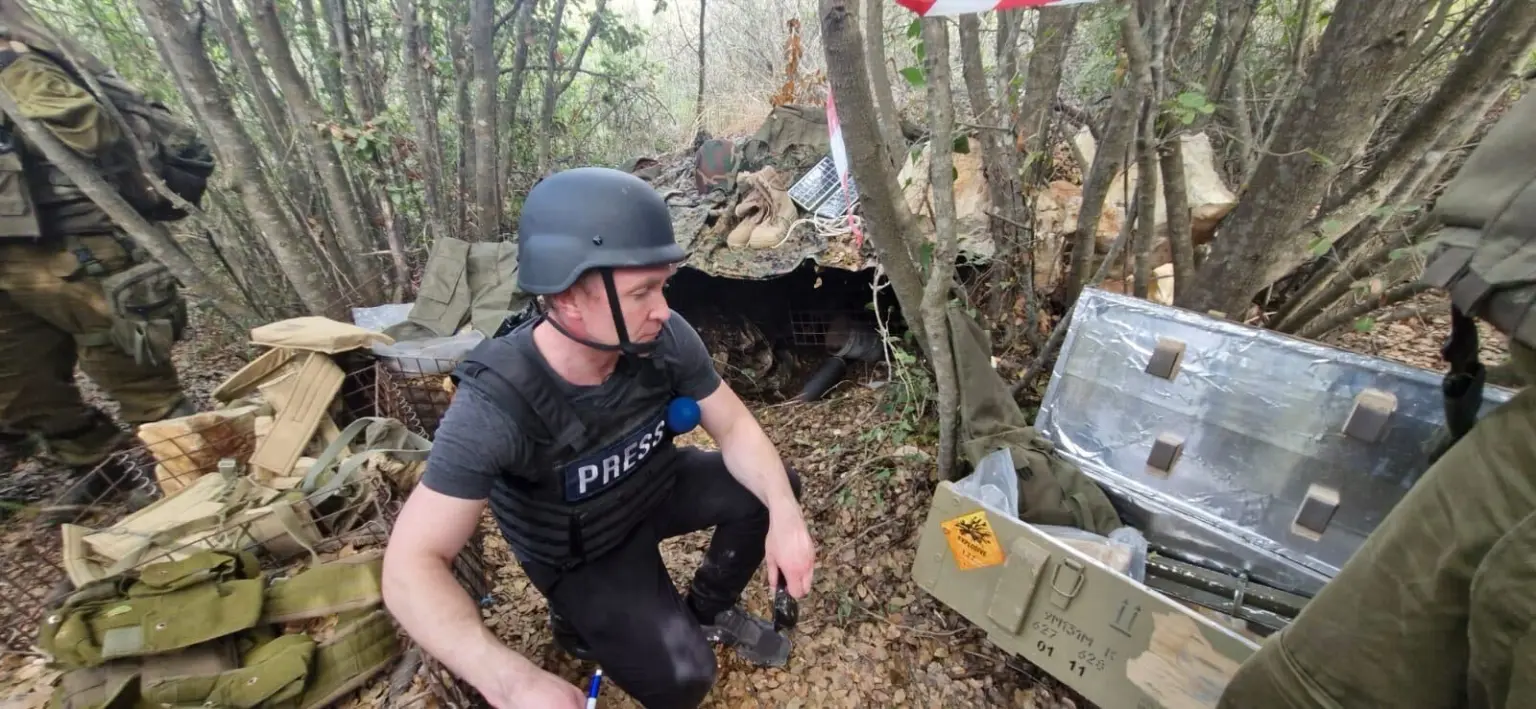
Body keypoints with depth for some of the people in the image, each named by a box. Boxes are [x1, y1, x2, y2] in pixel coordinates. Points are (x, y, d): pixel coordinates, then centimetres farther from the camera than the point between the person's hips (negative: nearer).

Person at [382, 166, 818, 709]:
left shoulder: (664, 339, -25)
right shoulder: (496, 405, -36)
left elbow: (735, 427, -15)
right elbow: (411, 565, -33)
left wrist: (785, 513, -30)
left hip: (653, 488, 5)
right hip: (581, 551, -4)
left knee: (772, 488, -10)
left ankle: (708, 609, 15)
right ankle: (580, 620, 15)